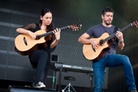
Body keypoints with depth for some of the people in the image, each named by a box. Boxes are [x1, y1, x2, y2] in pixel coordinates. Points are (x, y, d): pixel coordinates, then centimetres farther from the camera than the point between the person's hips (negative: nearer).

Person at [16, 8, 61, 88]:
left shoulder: (52, 30, 11)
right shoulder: (34, 26, 5)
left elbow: (51, 46, 2)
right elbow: (18, 30, 1)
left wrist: (57, 39, -17)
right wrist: (29, 32, -15)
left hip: (45, 54, 3)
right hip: (34, 53, -2)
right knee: (44, 54, -37)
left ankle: (37, 82, -40)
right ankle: (38, 81, -48)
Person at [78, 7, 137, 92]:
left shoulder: (115, 30, 12)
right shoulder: (95, 28, 8)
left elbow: (121, 47, 9)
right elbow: (80, 39, 7)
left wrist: (121, 39, -13)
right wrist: (92, 41, -11)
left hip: (111, 56, 1)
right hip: (98, 58, -1)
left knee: (125, 59, -32)